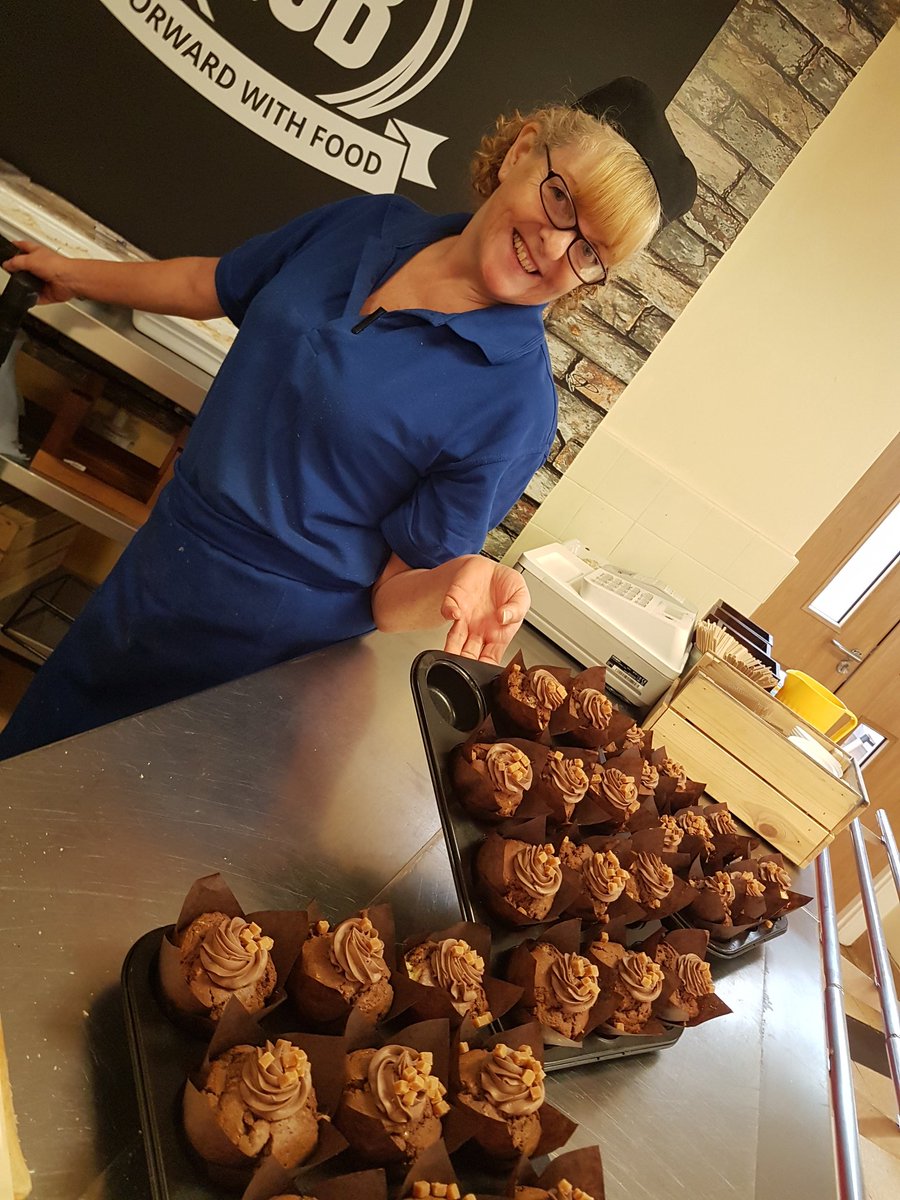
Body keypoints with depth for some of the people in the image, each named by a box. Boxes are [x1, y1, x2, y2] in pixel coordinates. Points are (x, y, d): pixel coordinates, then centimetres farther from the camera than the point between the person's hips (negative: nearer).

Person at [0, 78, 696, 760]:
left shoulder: (516, 402, -21)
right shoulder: (370, 225, -5)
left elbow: (392, 592, -16)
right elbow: (213, 286, 12)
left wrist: (457, 582, -38)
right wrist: (73, 275, 23)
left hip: (258, 655, -5)